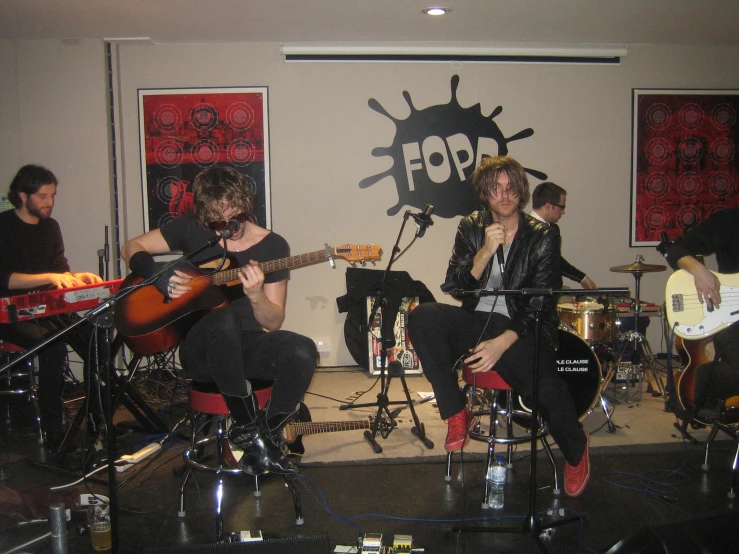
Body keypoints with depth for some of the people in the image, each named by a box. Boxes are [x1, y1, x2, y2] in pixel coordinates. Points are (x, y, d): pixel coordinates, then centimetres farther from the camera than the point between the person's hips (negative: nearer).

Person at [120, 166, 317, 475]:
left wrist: (256, 295, -24)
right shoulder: (192, 230, 2)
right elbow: (131, 248, 9)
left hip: (247, 348, 1)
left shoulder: (272, 246, 0)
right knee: (226, 318, -37)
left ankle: (268, 435, -9)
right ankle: (248, 428, -22)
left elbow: (273, 323, -2)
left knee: (303, 351, -31)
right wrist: (163, 278, -10)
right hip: (201, 351, -1)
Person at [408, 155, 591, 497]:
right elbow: (456, 288, -4)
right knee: (423, 316, -26)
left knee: (545, 387, -31)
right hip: (477, 323, 3)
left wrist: (502, 342, -24)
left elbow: (542, 306, -10)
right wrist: (486, 251, -19)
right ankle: (457, 416, -12)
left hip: (520, 330, -3)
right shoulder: (471, 228, 5)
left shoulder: (542, 237, -3)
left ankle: (576, 450, 7)